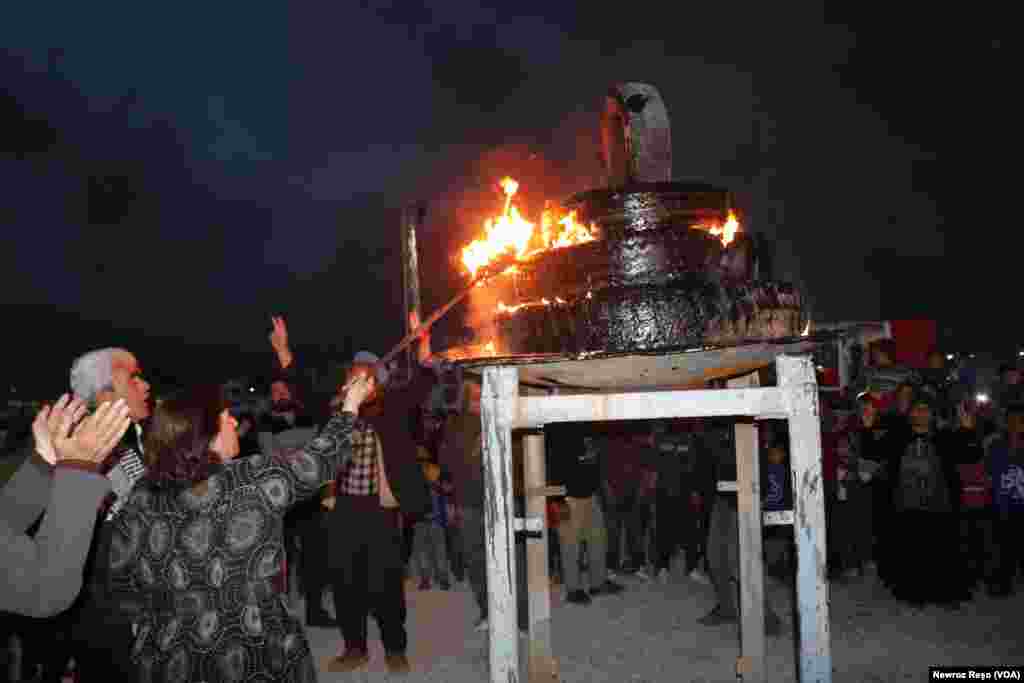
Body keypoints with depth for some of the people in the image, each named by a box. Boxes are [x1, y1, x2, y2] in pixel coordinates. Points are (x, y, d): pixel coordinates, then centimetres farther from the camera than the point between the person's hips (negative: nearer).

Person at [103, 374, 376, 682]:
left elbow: (119, 582, 1)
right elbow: (319, 459, -4)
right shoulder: (253, 479, -17)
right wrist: (351, 403, 10)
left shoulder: (142, 498, -7)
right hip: (251, 658, -3)